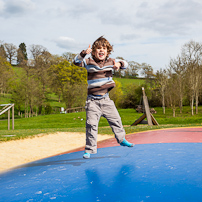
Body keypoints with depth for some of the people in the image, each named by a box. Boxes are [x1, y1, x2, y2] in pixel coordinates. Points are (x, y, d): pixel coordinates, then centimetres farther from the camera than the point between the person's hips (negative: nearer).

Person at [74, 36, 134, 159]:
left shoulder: (110, 62, 5)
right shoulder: (89, 62, -4)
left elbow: (125, 64, 11)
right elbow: (77, 62, -15)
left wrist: (119, 64, -13)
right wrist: (84, 53, -33)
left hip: (106, 99, 4)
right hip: (93, 101, -3)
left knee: (116, 120, 14)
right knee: (91, 124, -7)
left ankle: (122, 139, 37)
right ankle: (89, 150, 4)